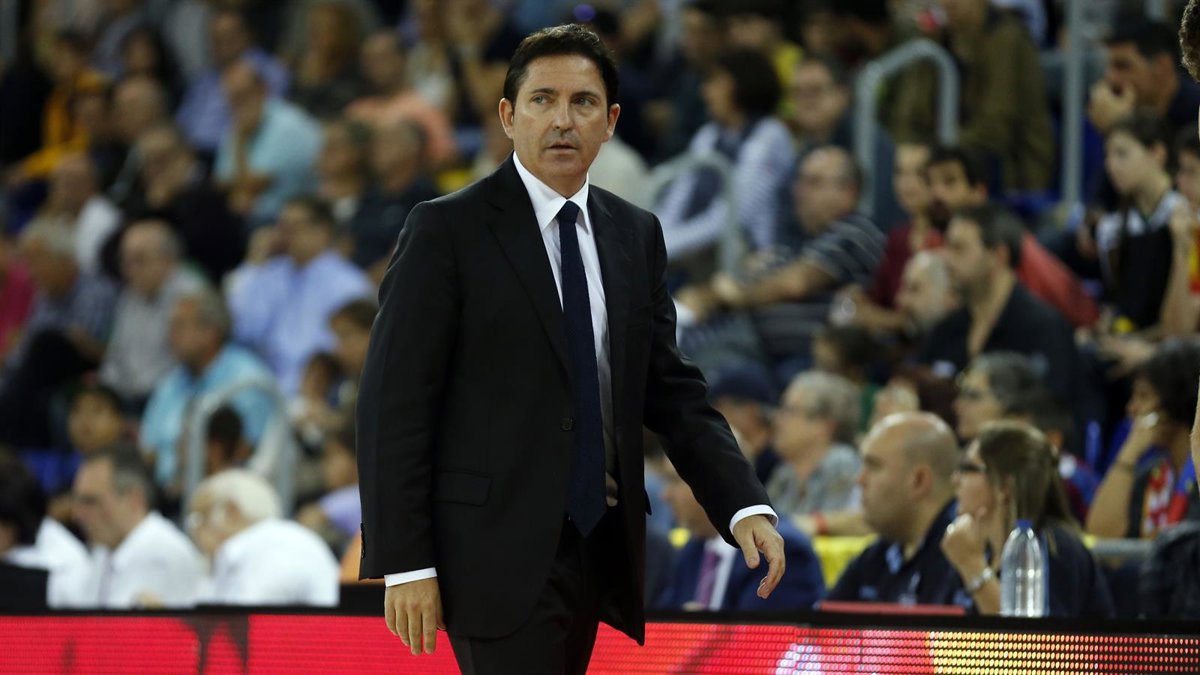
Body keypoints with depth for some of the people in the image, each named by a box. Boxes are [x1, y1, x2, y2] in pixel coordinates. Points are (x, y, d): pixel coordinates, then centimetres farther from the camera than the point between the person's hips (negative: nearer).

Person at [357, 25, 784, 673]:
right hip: (498, 553, -6)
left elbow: (671, 391, 13)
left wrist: (744, 505, -3)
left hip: (595, 546, 6)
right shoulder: (447, 230, -5)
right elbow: (394, 406, -8)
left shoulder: (636, 235, 12)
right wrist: (404, 563, -14)